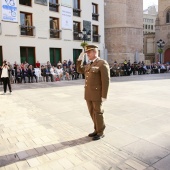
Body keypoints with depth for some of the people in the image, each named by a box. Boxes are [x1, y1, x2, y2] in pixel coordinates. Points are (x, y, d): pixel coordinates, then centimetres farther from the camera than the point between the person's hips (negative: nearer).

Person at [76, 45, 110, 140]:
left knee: (98, 113, 2)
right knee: (93, 113, 14)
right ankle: (97, 130, 29)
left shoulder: (103, 63, -13)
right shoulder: (90, 65, 14)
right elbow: (80, 70, 26)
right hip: (89, 94, 8)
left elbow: (106, 81, -16)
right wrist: (80, 59, 12)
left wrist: (104, 96, -18)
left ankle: (101, 133, 18)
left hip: (97, 94, -8)